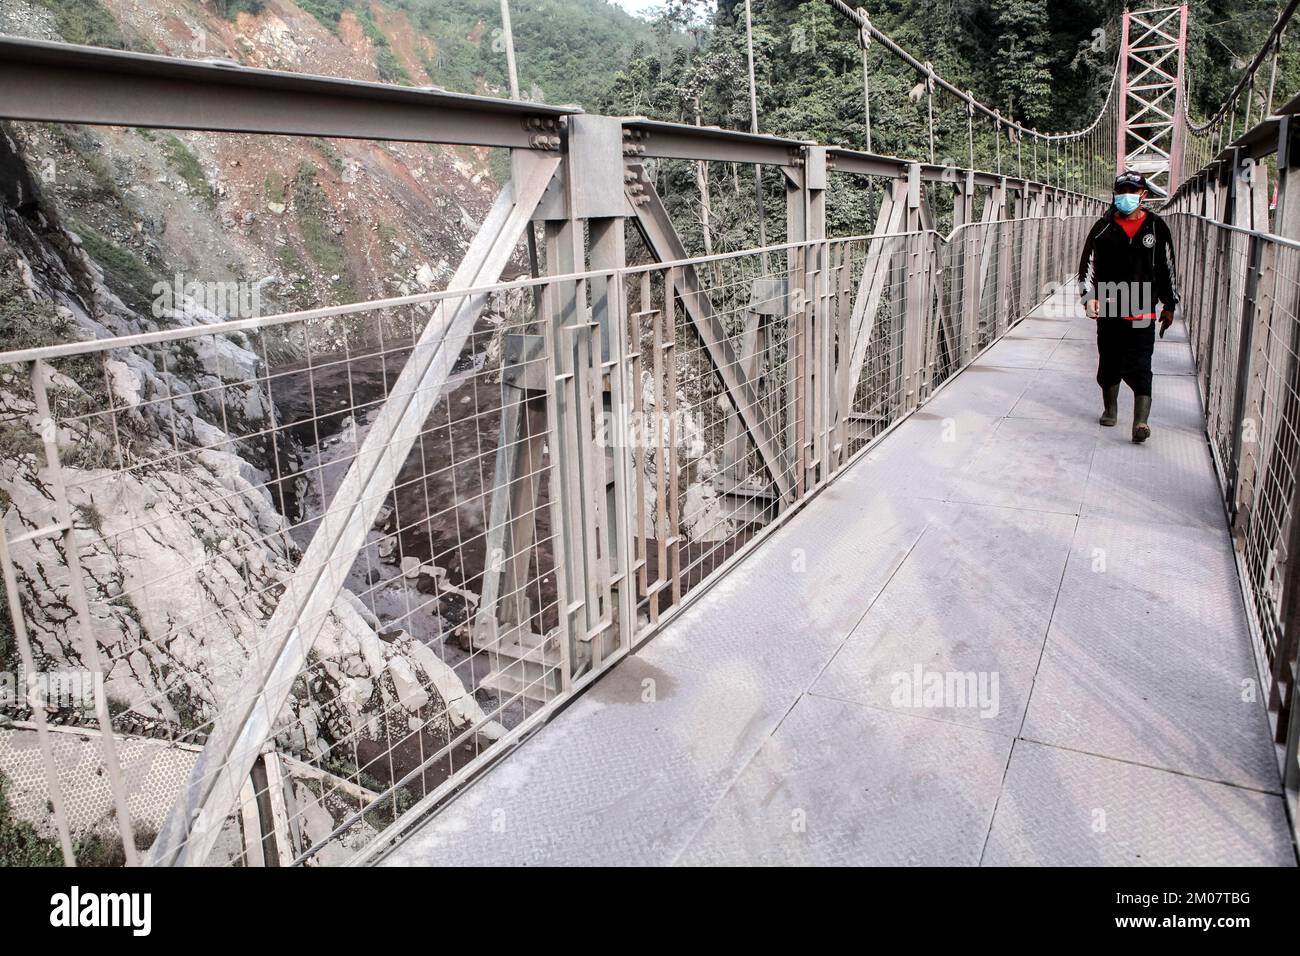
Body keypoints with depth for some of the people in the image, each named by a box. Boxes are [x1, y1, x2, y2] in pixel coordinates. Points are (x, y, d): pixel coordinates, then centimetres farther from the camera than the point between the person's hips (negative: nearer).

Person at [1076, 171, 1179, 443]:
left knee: (1140, 367, -8)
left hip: (1142, 311, -2)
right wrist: (1089, 296, -12)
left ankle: (1141, 421, -14)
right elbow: (1088, 263, 3)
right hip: (1108, 310, 2)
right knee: (1108, 362, 13)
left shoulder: (1156, 227, 3)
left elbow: (1167, 268, 10)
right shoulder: (1104, 227, 3)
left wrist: (1169, 306, 12)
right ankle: (1110, 409, 33)